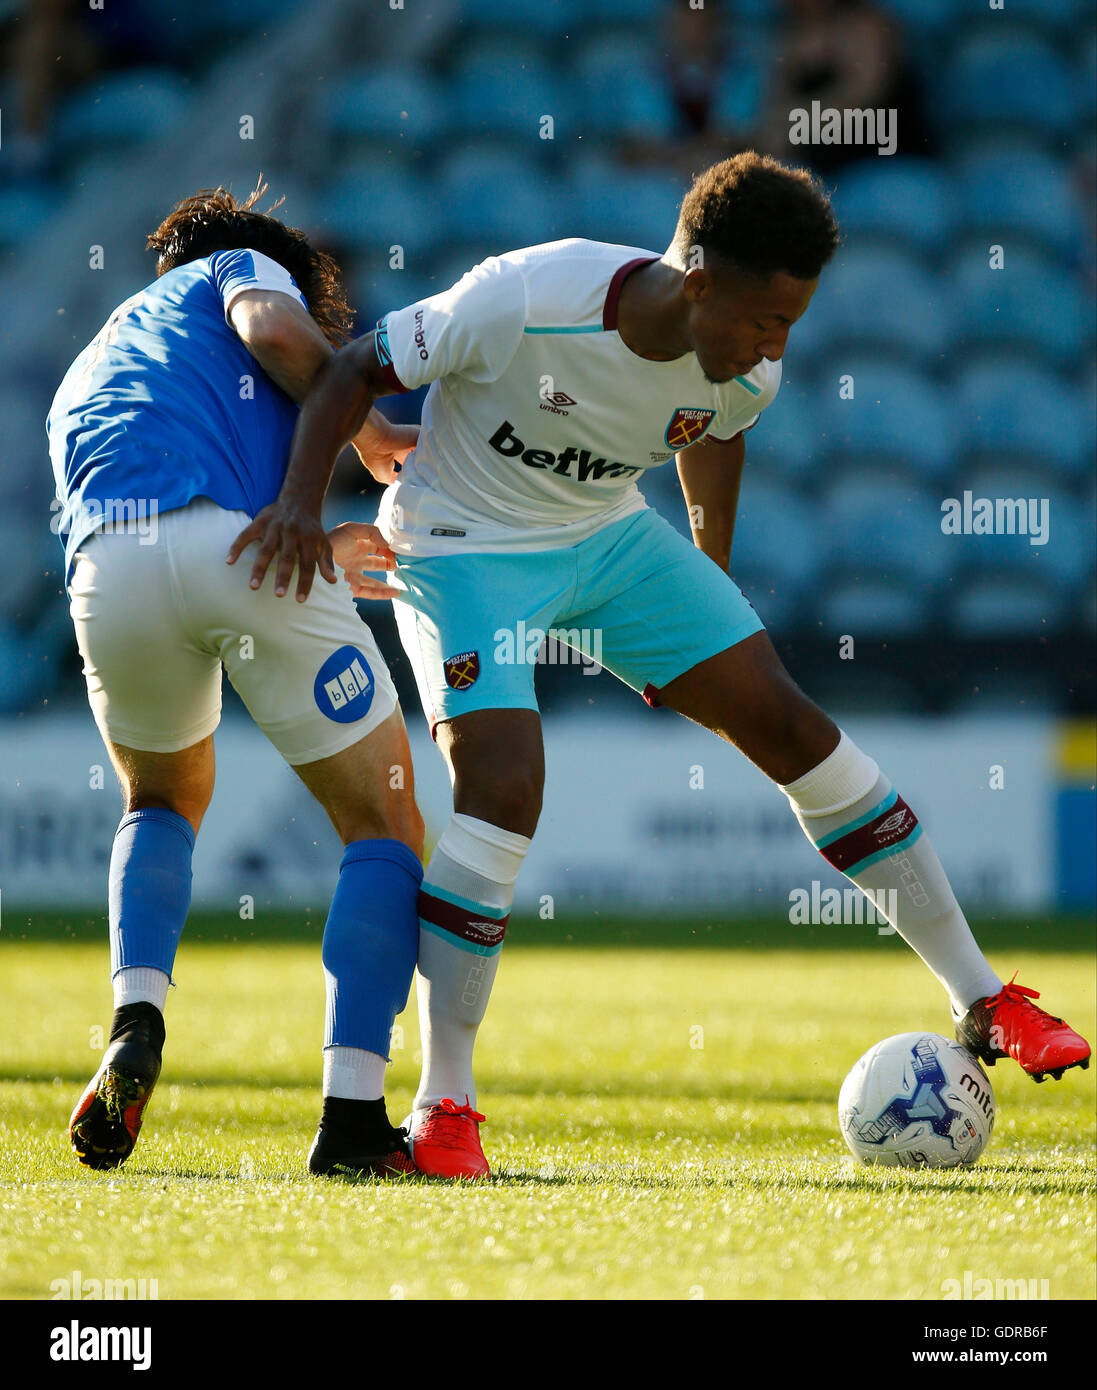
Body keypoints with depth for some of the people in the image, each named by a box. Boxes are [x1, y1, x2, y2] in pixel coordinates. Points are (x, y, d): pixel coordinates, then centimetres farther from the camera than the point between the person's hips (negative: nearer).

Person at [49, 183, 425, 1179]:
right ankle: (354, 1115, -3)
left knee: (165, 801, 33)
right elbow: (276, 333, 3)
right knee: (384, 826, 10)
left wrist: (315, 548, 47)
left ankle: (136, 1023, 8)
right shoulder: (238, 268, 27)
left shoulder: (83, 377, 42)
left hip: (107, 569, 5)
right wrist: (371, 435, 17)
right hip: (240, 544, -4)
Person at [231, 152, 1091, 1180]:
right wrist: (300, 498, -32)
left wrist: (712, 584, 20)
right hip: (465, 548, -5)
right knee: (503, 788, -25)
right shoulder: (521, 302, -31)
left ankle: (980, 1001, 8)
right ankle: (442, 1109, -14)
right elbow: (356, 372, -20)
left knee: (791, 727, -2)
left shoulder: (745, 371, -14)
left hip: (609, 539, 5)